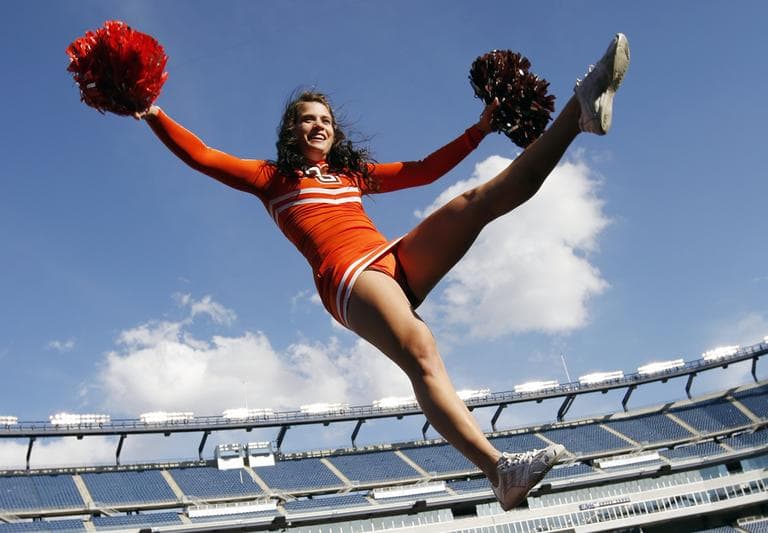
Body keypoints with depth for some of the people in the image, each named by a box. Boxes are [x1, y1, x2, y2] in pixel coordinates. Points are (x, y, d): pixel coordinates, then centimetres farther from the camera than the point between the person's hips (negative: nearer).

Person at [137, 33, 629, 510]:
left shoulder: (354, 173, 31)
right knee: (421, 353, -35)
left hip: (399, 261, 6)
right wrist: (153, 115, -1)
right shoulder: (271, 177, 19)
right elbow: (200, 156, 10)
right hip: (349, 278, -6)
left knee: (482, 199, -13)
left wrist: (479, 130, 33)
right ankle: (499, 469, -51)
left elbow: (424, 171, 34)